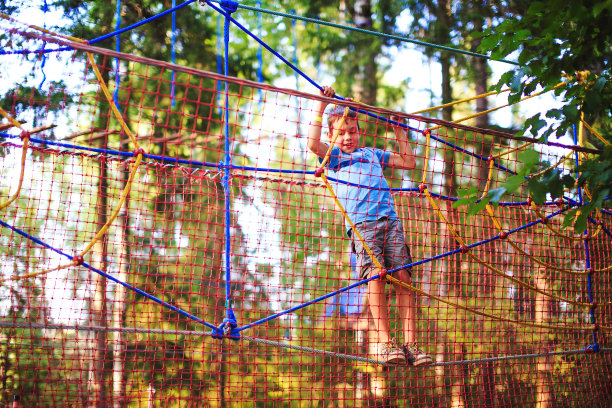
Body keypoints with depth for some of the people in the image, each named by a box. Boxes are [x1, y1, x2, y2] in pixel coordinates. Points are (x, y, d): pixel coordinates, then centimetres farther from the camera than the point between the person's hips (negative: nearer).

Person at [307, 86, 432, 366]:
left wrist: (399, 132, 32)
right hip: (361, 224, -3)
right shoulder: (333, 156, 20)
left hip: (390, 220, 3)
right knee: (376, 275, -22)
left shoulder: (372, 154, 30)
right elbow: (313, 144, -1)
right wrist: (321, 106, 3)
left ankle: (411, 344, -12)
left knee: (403, 277, -10)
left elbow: (409, 162, 36)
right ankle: (385, 342, -22)